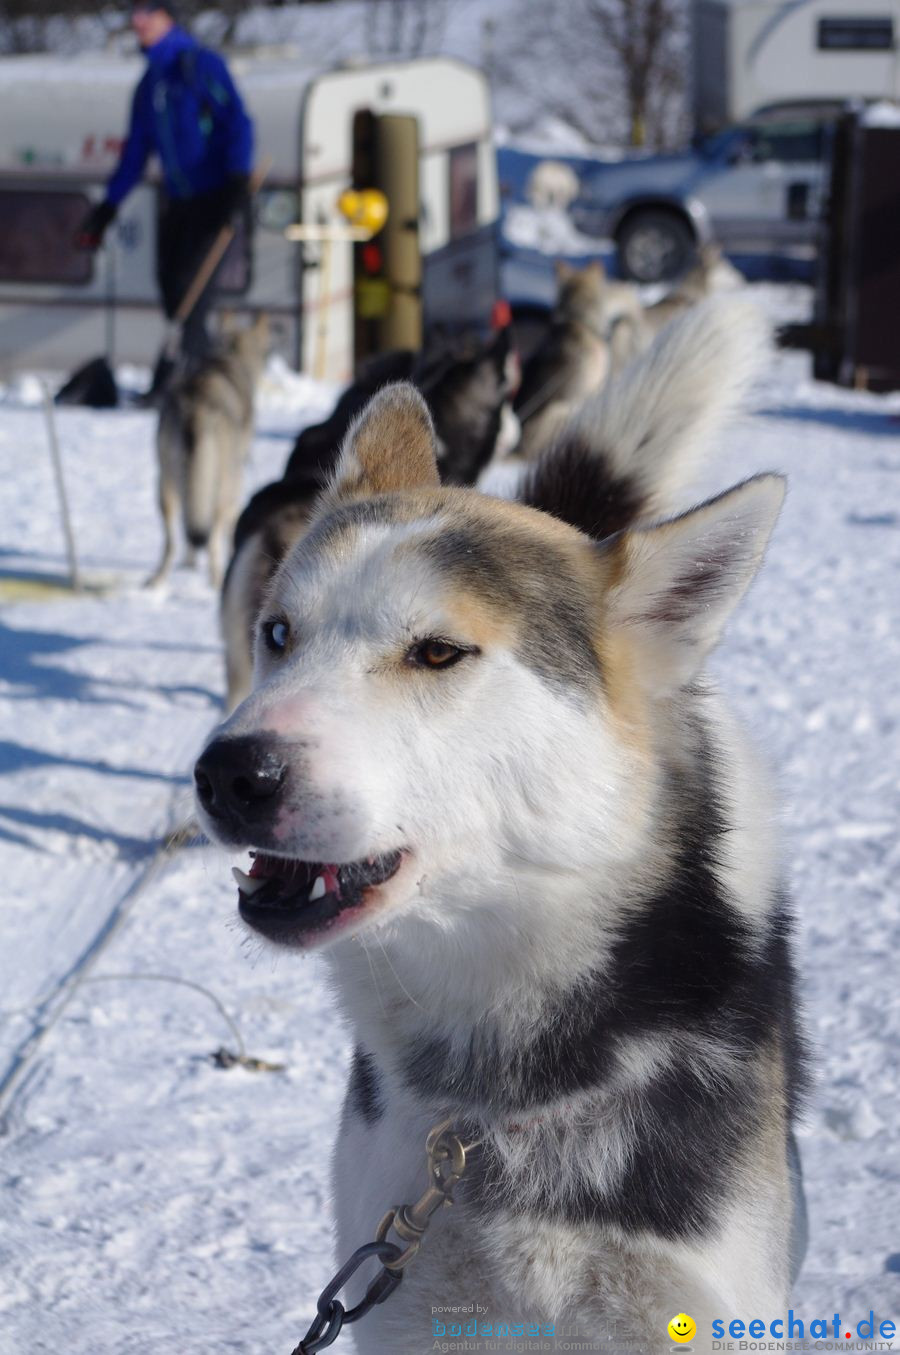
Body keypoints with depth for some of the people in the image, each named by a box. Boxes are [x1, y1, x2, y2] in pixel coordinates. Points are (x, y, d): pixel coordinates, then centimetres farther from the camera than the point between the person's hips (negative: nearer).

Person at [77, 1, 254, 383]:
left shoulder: (201, 64, -4)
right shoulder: (149, 83, 17)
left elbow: (237, 122, -12)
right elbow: (136, 152, 22)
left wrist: (238, 179, -24)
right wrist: (107, 207, 20)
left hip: (214, 196, -7)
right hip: (178, 201, 7)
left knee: (192, 279, -13)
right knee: (171, 281, 2)